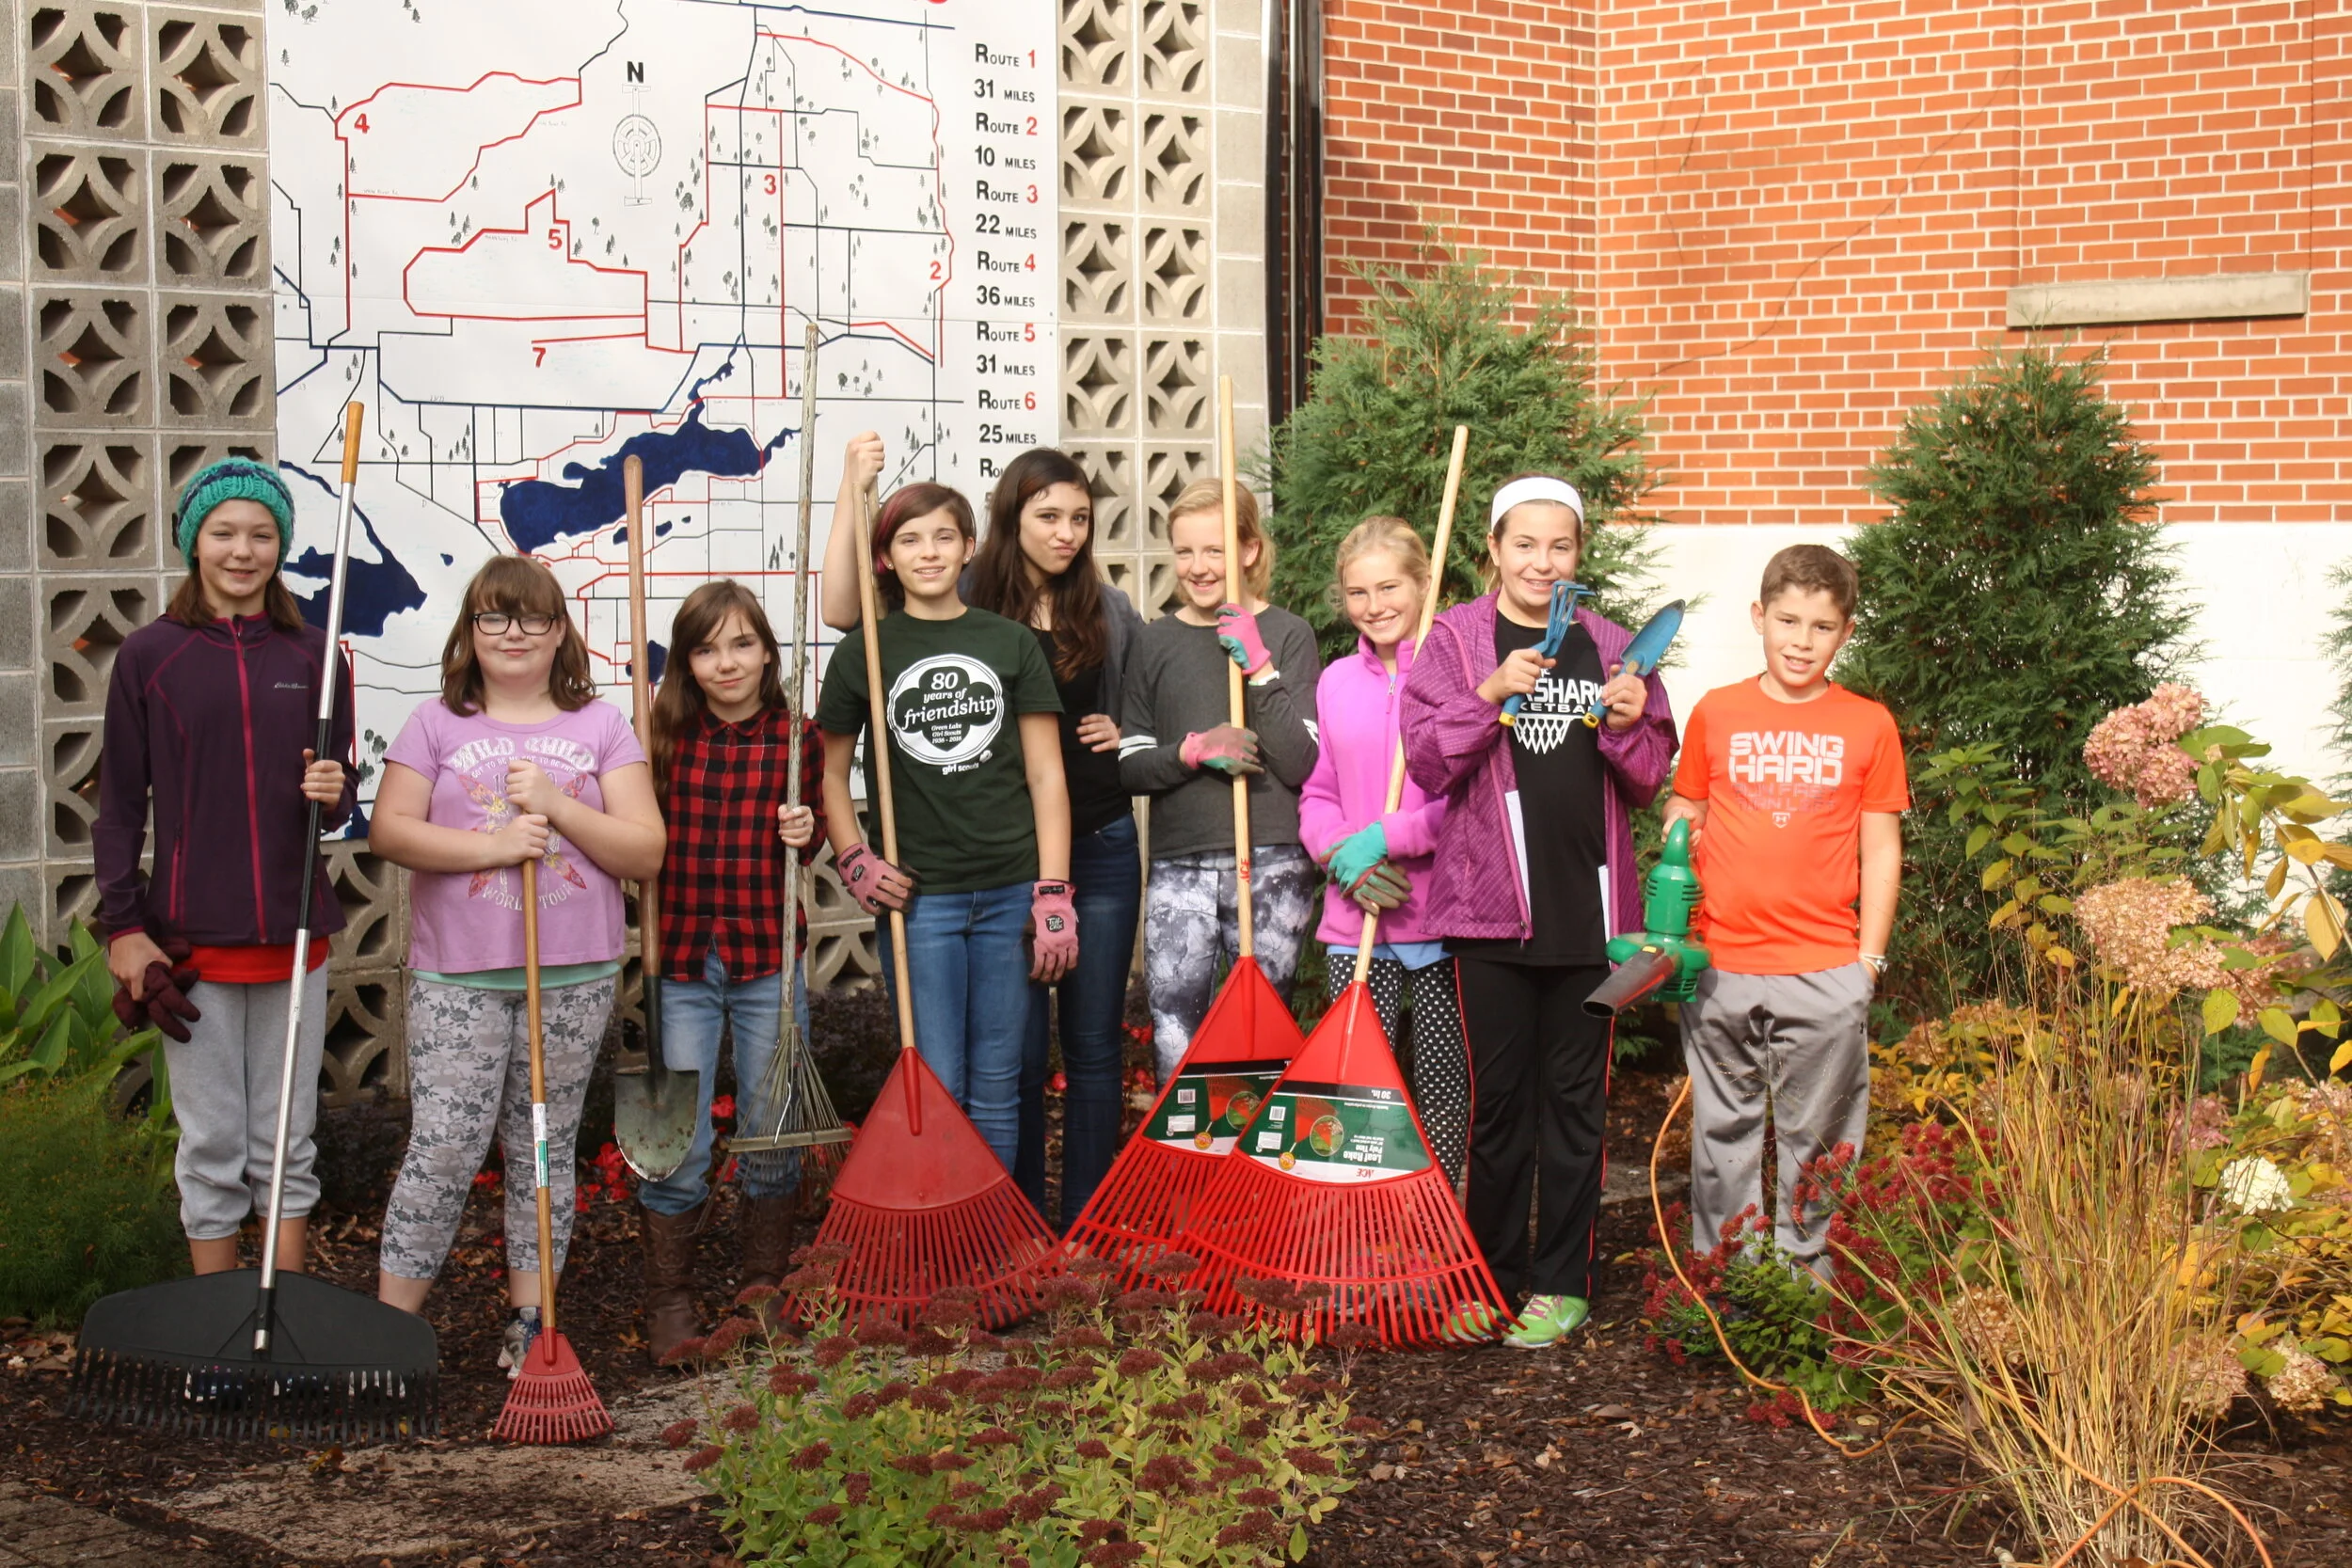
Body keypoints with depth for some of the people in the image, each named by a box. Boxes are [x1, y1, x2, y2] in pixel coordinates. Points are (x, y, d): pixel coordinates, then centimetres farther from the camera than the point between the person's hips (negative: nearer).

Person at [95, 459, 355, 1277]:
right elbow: (120, 803, 0)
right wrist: (123, 925, -6)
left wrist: (335, 793, -13)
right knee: (211, 1148, 5)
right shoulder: (149, 656, -1)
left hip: (294, 932, 2)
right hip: (191, 935, -2)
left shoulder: (312, 654, 4)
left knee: (288, 1143, 9)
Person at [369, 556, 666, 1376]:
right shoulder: (436, 724, 5)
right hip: (457, 976, -2)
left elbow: (644, 851, 0)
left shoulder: (601, 728, 6)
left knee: (545, 1146, 9)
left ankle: (529, 1321, 19)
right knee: (443, 1147, -6)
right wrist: (491, 846, -16)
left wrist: (557, 807, -12)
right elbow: (390, 830, -4)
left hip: (574, 976, 2)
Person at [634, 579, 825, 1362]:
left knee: (773, 1135, 10)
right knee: (677, 1145, 2)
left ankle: (765, 1287, 29)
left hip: (768, 960, 1)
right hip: (680, 962, -1)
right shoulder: (666, 737, -2)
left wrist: (806, 833, -8)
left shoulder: (796, 738, -1)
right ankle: (669, 1301, 17)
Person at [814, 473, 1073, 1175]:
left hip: (1010, 893, 1)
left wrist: (1054, 896, -2)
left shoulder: (1010, 644, 7)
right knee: (935, 1087, -1)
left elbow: (1046, 776, 5)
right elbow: (831, 770, 12)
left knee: (996, 1090, 6)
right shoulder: (864, 651, 5)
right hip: (918, 897, -1)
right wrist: (853, 860, -3)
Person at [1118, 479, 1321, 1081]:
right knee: (1173, 1031, -8)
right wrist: (1192, 750, -11)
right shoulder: (1156, 642, 11)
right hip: (1179, 867, 2)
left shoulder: (1287, 635, 3)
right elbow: (1130, 766, 8)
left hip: (1272, 866, -2)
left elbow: (1301, 763, -6)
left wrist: (1259, 666, -13)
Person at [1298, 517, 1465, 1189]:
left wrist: (1388, 838, -14)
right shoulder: (1335, 681, 12)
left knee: (1443, 1084, 3)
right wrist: (1345, 855, -4)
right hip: (1353, 922, 4)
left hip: (1442, 916, -4)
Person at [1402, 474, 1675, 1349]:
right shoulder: (1454, 639, 2)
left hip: (1588, 905, 2)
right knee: (1497, 1097, 5)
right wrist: (1489, 695, -19)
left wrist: (1626, 726, -10)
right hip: (1492, 902, -2)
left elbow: (1650, 781, 10)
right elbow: (1425, 763, -6)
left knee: (1575, 1097, 7)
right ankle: (1493, 1276, 16)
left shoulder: (1611, 648, 9)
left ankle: (1562, 1283, 15)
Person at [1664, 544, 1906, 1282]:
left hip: (1826, 971, -1)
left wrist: (1869, 960, 1)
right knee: (1724, 1133, 9)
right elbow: (1682, 822, 11)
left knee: (1817, 1139, 6)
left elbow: (1881, 851, 5)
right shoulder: (1716, 714, 5)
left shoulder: (1868, 726, 3)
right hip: (1720, 967, 1)